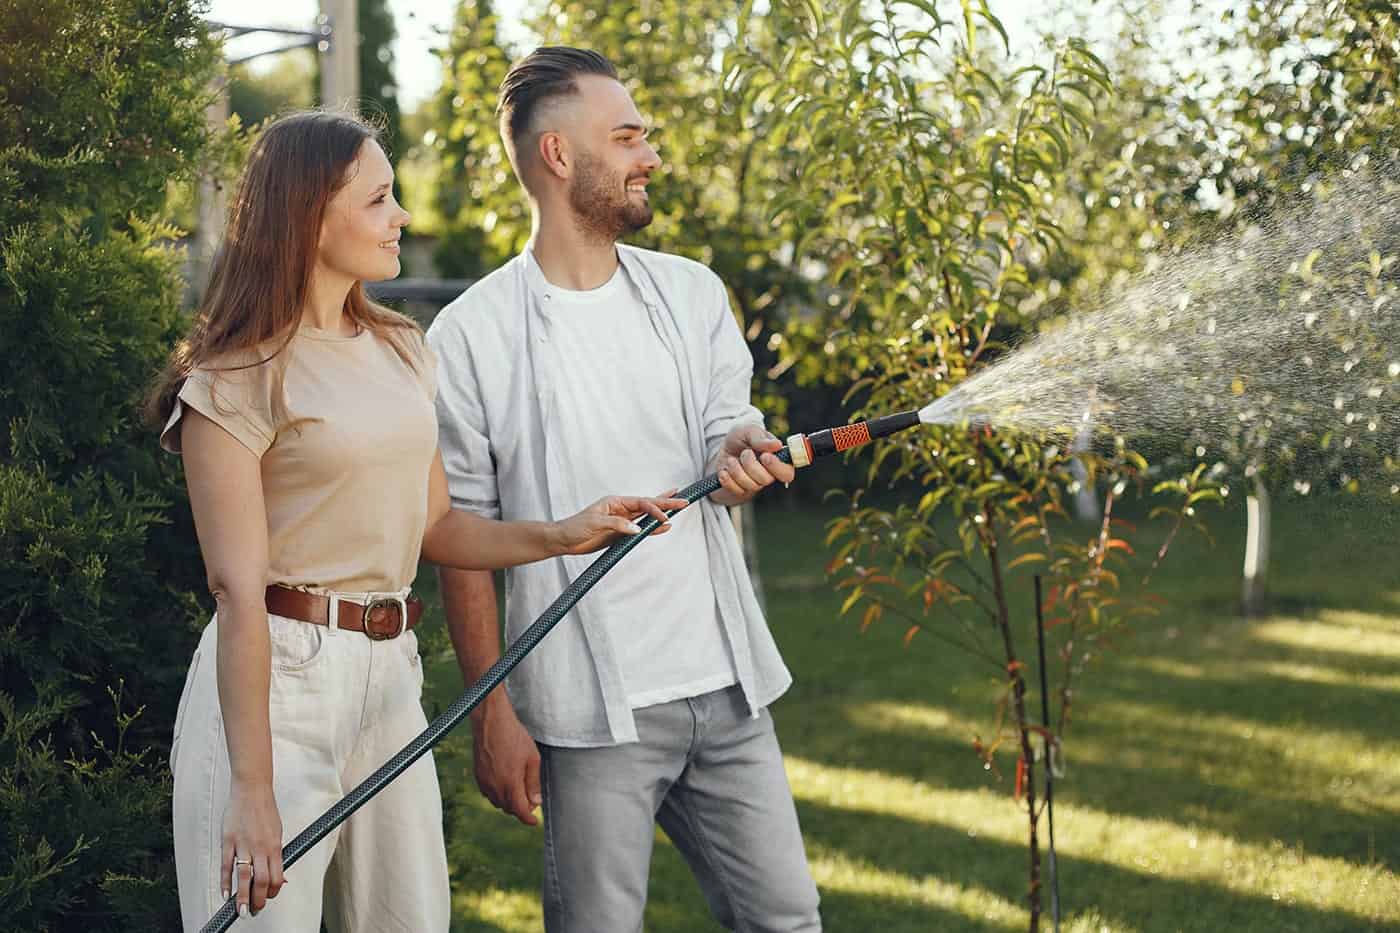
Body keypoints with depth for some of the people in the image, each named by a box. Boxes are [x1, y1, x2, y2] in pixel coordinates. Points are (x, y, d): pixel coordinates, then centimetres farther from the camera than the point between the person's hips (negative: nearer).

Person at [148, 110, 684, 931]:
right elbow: (239, 591, -16)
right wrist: (251, 791, -20)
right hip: (273, 678, -7)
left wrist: (562, 535, 1)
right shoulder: (237, 379, -11)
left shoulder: (403, 350, 12)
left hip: (390, 678, 7)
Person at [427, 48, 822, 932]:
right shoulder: (471, 335, -5)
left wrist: (744, 454, -20)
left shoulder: (692, 292, 9)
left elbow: (726, 431, 7)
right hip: (591, 711, -4)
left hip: (726, 688, 4)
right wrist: (492, 713, -7)